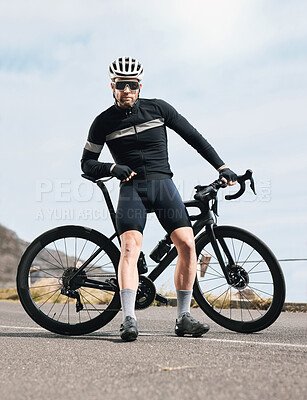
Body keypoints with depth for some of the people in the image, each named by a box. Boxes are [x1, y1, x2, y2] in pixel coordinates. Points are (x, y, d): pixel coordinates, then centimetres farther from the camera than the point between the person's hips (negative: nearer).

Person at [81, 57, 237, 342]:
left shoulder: (158, 108, 5)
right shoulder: (104, 122, 4)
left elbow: (193, 137, 10)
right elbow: (87, 163, 7)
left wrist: (222, 168, 7)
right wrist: (112, 168, -13)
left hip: (163, 185, 1)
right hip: (131, 189, -1)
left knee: (187, 244, -14)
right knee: (130, 247, -23)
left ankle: (184, 318, -4)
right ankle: (128, 319, -24)